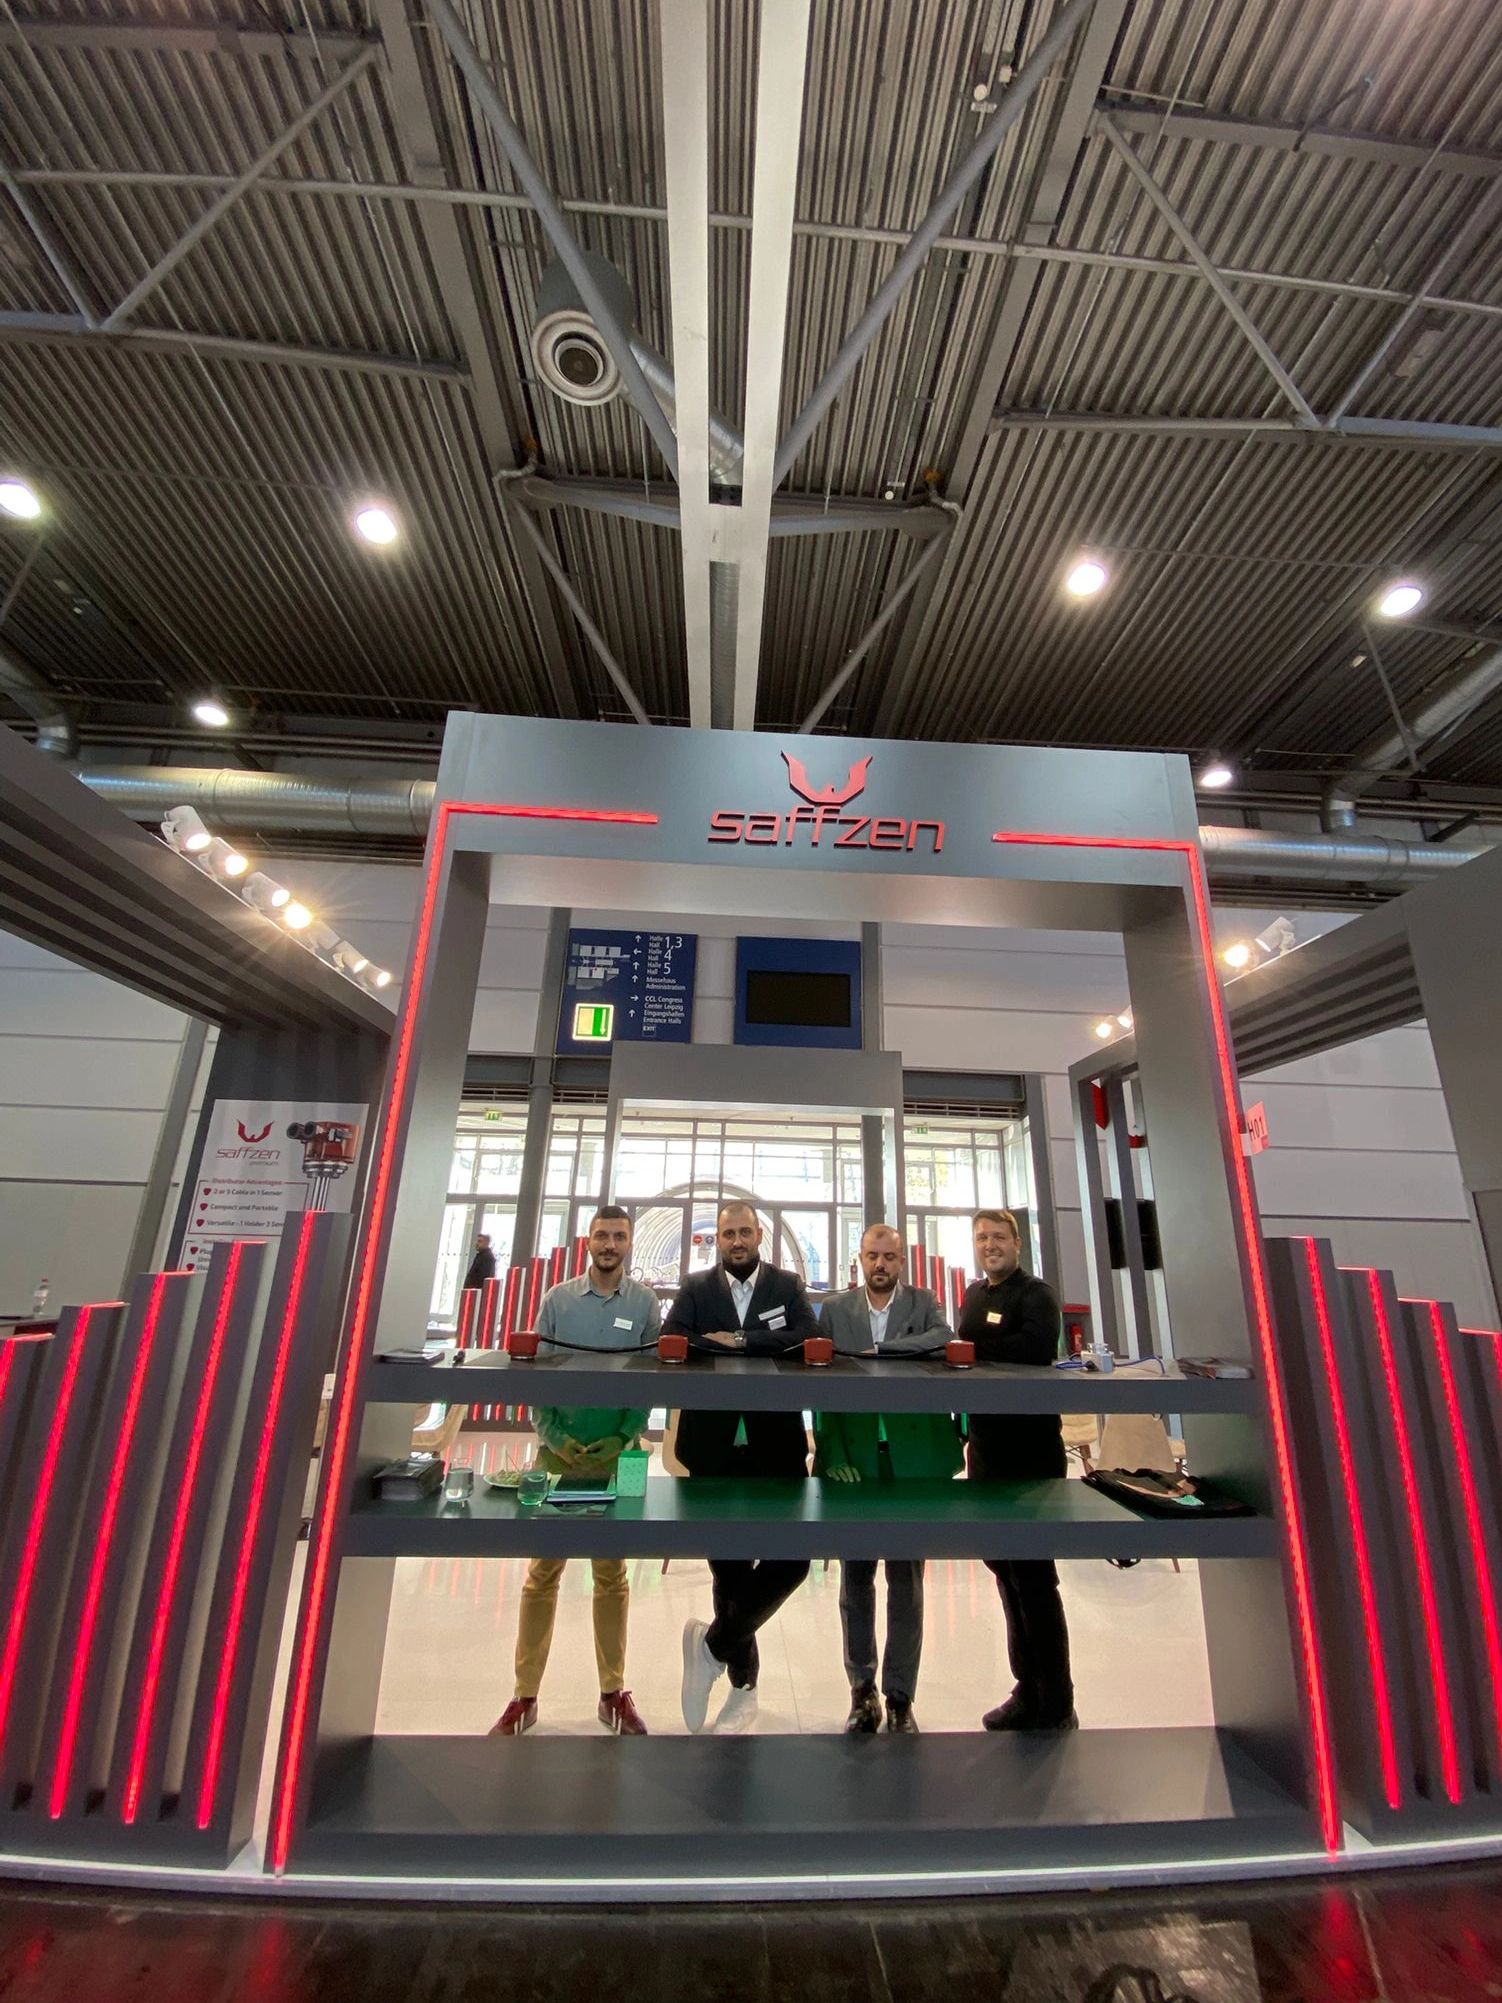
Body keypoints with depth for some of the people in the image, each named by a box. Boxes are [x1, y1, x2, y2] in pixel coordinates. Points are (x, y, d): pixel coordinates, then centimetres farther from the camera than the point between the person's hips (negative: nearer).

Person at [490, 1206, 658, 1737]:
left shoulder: (644, 1303, -3)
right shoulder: (557, 1299, -1)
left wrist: (622, 1438, -11)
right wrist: (556, 1436, -10)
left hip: (615, 1453, 0)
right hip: (558, 1450, 0)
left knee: (611, 1573, 12)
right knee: (542, 1571, 8)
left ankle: (613, 1693, 26)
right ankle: (525, 1696, 23)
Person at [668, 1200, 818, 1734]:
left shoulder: (787, 1286, 2)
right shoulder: (695, 1289, 2)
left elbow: (808, 1339, -14)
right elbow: (671, 1343, -12)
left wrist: (738, 1342, -21)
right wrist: (750, 1347, -23)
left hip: (776, 1444, 0)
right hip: (715, 1448, 0)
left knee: (791, 1558, -3)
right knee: (729, 1563, 12)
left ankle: (713, 1644, 21)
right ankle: (743, 1684, 35)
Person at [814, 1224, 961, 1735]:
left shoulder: (923, 1303, 3)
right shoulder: (834, 1309, 3)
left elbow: (943, 1337, -19)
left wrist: (878, 1350, -22)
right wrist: (832, 1456, -8)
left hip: (912, 1459, -1)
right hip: (853, 1459, 1)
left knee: (907, 1579, 10)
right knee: (855, 1577, 12)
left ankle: (900, 1697, 25)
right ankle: (862, 1691, 30)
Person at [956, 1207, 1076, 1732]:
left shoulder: (1034, 1294, -12)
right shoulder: (973, 1294, 11)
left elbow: (1037, 1347, -29)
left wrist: (972, 1349, -22)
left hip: (1030, 1456, -8)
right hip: (986, 1452, 8)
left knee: (1033, 1576, 4)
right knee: (1004, 1568, 18)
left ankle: (1056, 1708, 21)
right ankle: (1029, 1691, 34)